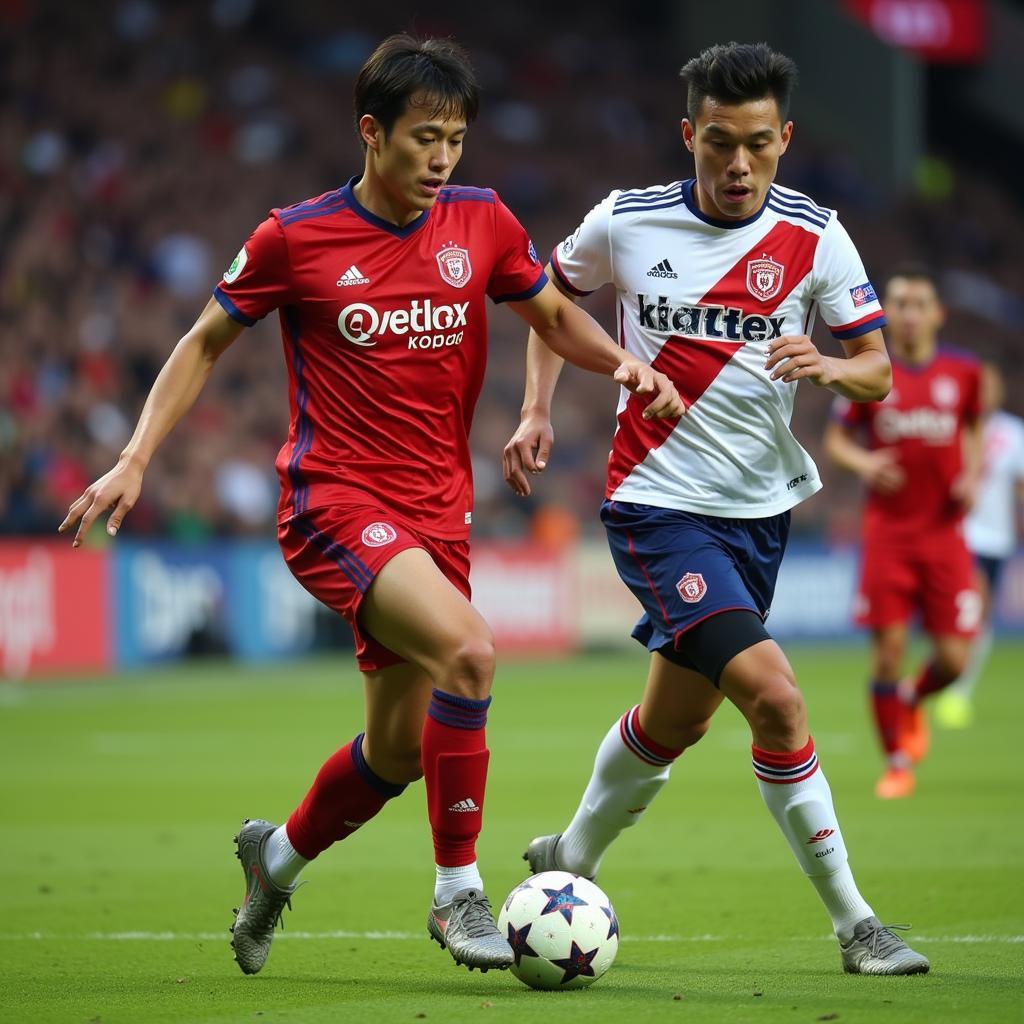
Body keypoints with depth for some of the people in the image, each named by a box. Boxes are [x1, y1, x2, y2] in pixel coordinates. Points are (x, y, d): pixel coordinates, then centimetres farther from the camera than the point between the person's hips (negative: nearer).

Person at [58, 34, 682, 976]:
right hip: (336, 502, -5)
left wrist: (624, 363, -2)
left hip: (438, 510, 5)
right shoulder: (295, 238, -6)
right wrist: (136, 459, -2)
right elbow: (206, 342, 6)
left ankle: (278, 857, 40)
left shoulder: (481, 224, 3)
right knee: (467, 651, -29)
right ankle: (459, 893, -17)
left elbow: (555, 316, 18)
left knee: (400, 750, 10)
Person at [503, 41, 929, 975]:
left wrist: (830, 367, -27)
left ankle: (570, 860, 43)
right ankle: (853, 924, -12)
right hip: (658, 504, -4)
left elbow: (878, 371, -5)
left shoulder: (814, 236, -4)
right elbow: (553, 291, 15)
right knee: (775, 697, -20)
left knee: (675, 721, 16)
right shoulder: (625, 222, -6)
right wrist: (537, 410, 6)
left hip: (759, 511, 4)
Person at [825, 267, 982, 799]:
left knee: (953, 657, -5)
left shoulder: (963, 371, 2)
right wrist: (863, 462, -13)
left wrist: (972, 475, 1)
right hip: (887, 531, -1)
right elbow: (835, 438, 7)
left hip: (945, 532, 1)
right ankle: (897, 764, 12)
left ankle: (912, 701, 31)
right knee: (888, 647, -5)